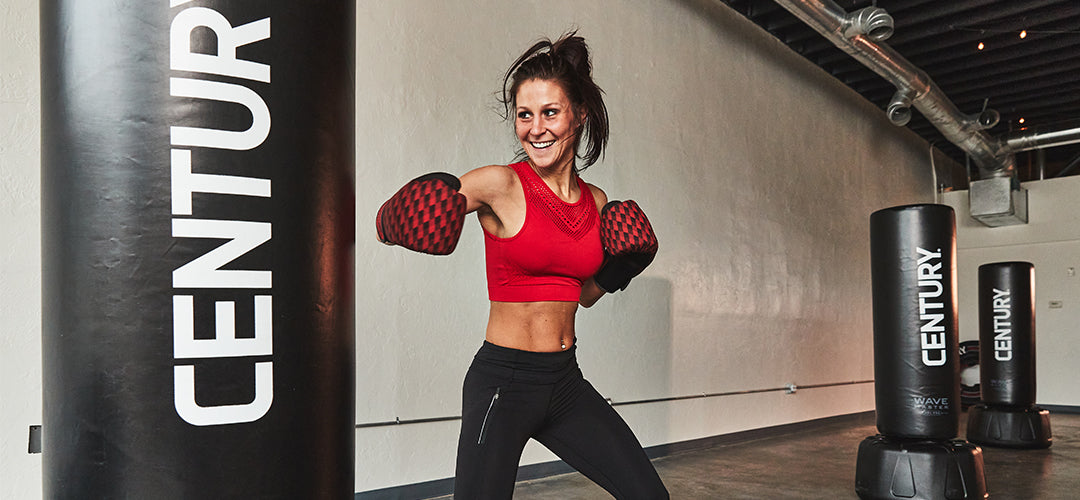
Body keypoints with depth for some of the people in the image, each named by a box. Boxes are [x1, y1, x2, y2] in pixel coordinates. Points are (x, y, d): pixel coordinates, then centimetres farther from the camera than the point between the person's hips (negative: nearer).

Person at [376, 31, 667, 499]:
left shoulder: (597, 202, 6)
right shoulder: (498, 184, -10)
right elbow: (386, 225, -6)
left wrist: (618, 270, 2)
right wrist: (405, 223, -28)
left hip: (565, 380, 6)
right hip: (503, 379, -5)